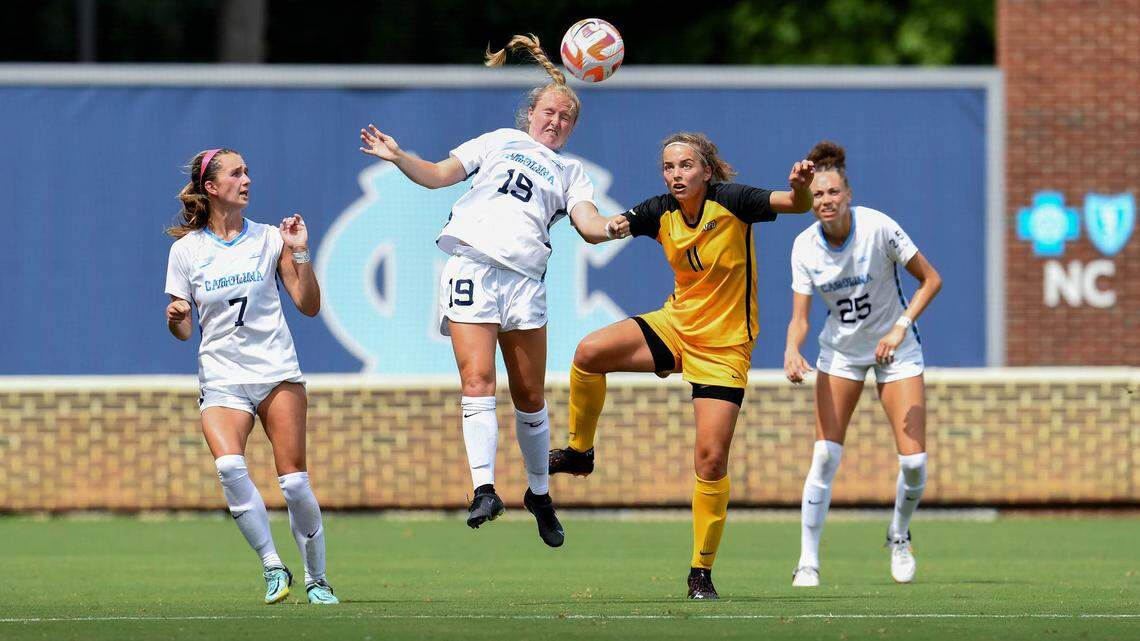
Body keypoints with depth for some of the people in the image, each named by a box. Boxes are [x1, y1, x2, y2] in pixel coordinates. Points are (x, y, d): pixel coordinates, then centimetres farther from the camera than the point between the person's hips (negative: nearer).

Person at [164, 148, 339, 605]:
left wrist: (300, 253, -7)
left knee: (294, 481, -8)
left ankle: (317, 579, 9)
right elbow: (183, 331, 8)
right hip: (221, 377, 0)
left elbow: (309, 306, 4)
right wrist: (175, 318, -15)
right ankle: (272, 566, -15)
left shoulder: (269, 239, 4)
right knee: (229, 465, -26)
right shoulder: (185, 250, 4)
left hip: (277, 374, 0)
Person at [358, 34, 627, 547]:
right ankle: (484, 490, -24)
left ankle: (539, 492, 19)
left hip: (524, 278, 2)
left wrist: (619, 227, -18)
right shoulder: (500, 141, 19)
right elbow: (438, 175, 12)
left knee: (530, 394, 3)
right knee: (477, 380, -16)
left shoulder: (571, 173, 21)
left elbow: (589, 225, 4)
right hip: (471, 266, -2)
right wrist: (398, 158, -7)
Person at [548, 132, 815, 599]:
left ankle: (701, 573, 5)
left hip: (724, 347, -4)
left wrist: (801, 188, -43)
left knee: (711, 460, -9)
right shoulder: (661, 214, -3)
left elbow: (797, 205, -22)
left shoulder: (730, 202, -16)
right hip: (675, 325, 4)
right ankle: (579, 452, 3)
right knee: (589, 352, -20)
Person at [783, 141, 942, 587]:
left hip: (895, 349, -2)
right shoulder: (805, 247, -11)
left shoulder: (878, 228, -21)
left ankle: (899, 536, 22)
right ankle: (808, 562, -3)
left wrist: (900, 327, -24)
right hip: (840, 350, 2)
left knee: (914, 461, -8)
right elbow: (799, 317, -10)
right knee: (825, 455, -12)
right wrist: (792, 351, -31)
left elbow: (931, 279, -13)